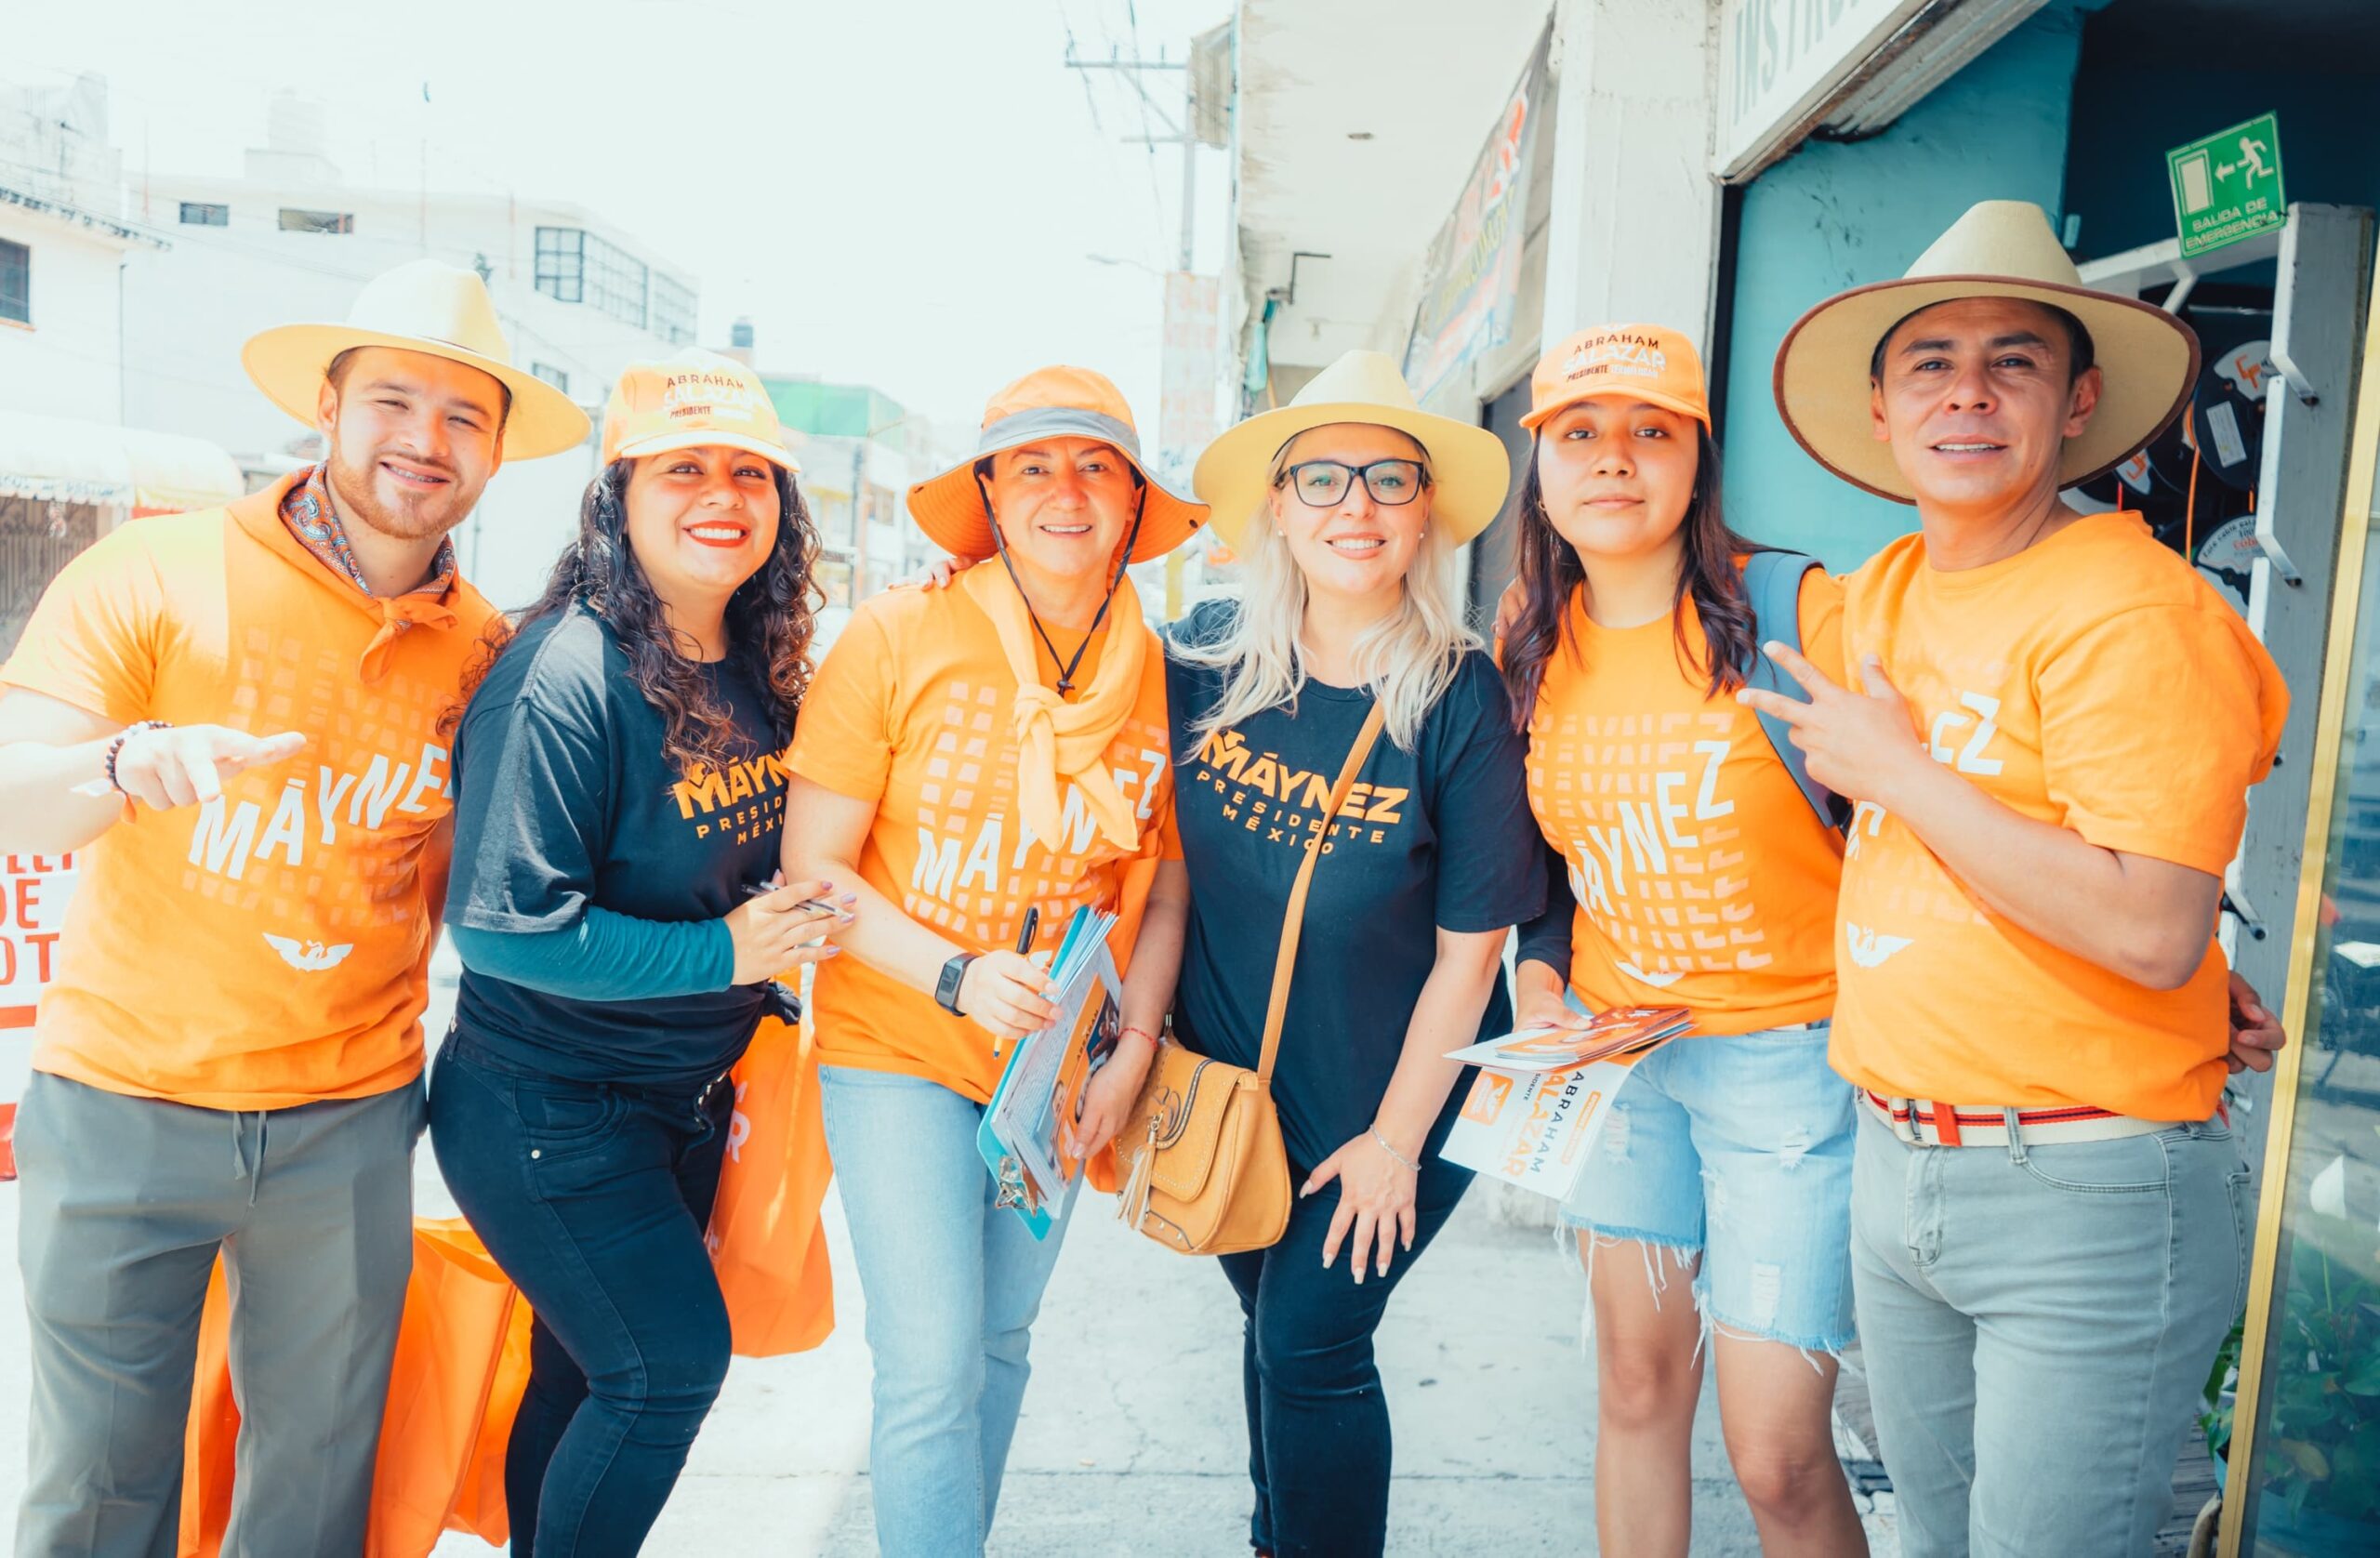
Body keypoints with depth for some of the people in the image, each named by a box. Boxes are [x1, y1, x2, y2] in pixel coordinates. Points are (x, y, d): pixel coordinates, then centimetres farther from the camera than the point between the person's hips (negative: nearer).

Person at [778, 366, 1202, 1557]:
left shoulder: (1160, 679, -3)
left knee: (1001, 1343, 17)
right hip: (897, 1052, -3)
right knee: (932, 1370, -6)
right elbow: (813, 866, -11)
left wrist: (1132, 1053, -6)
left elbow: (1164, 892, 6)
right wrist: (957, 978, -23)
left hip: (1057, 1071, 3)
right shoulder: (897, 634, -11)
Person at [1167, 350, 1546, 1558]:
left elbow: (1471, 944, -15)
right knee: (1269, 1317, 20)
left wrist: (1395, 1138, -11)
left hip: (1386, 1099, -4)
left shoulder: (1458, 699, -19)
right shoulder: (1210, 653, -10)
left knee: (1309, 1340, 0)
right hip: (1230, 1075, 4)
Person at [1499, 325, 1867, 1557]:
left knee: (1776, 1454, -2)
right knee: (1636, 1381, 15)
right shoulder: (1530, 645, 3)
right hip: (1611, 1049, 5)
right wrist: (1540, 977, -1)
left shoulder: (1793, 610, -14)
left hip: (1787, 1052, -4)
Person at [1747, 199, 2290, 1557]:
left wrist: (1899, 771, -19)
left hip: (2088, 1192, -7)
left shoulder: (2135, 609, -16)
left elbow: (2153, 932, -25)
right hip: (1896, 1162, 7)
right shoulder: (1882, 591, 8)